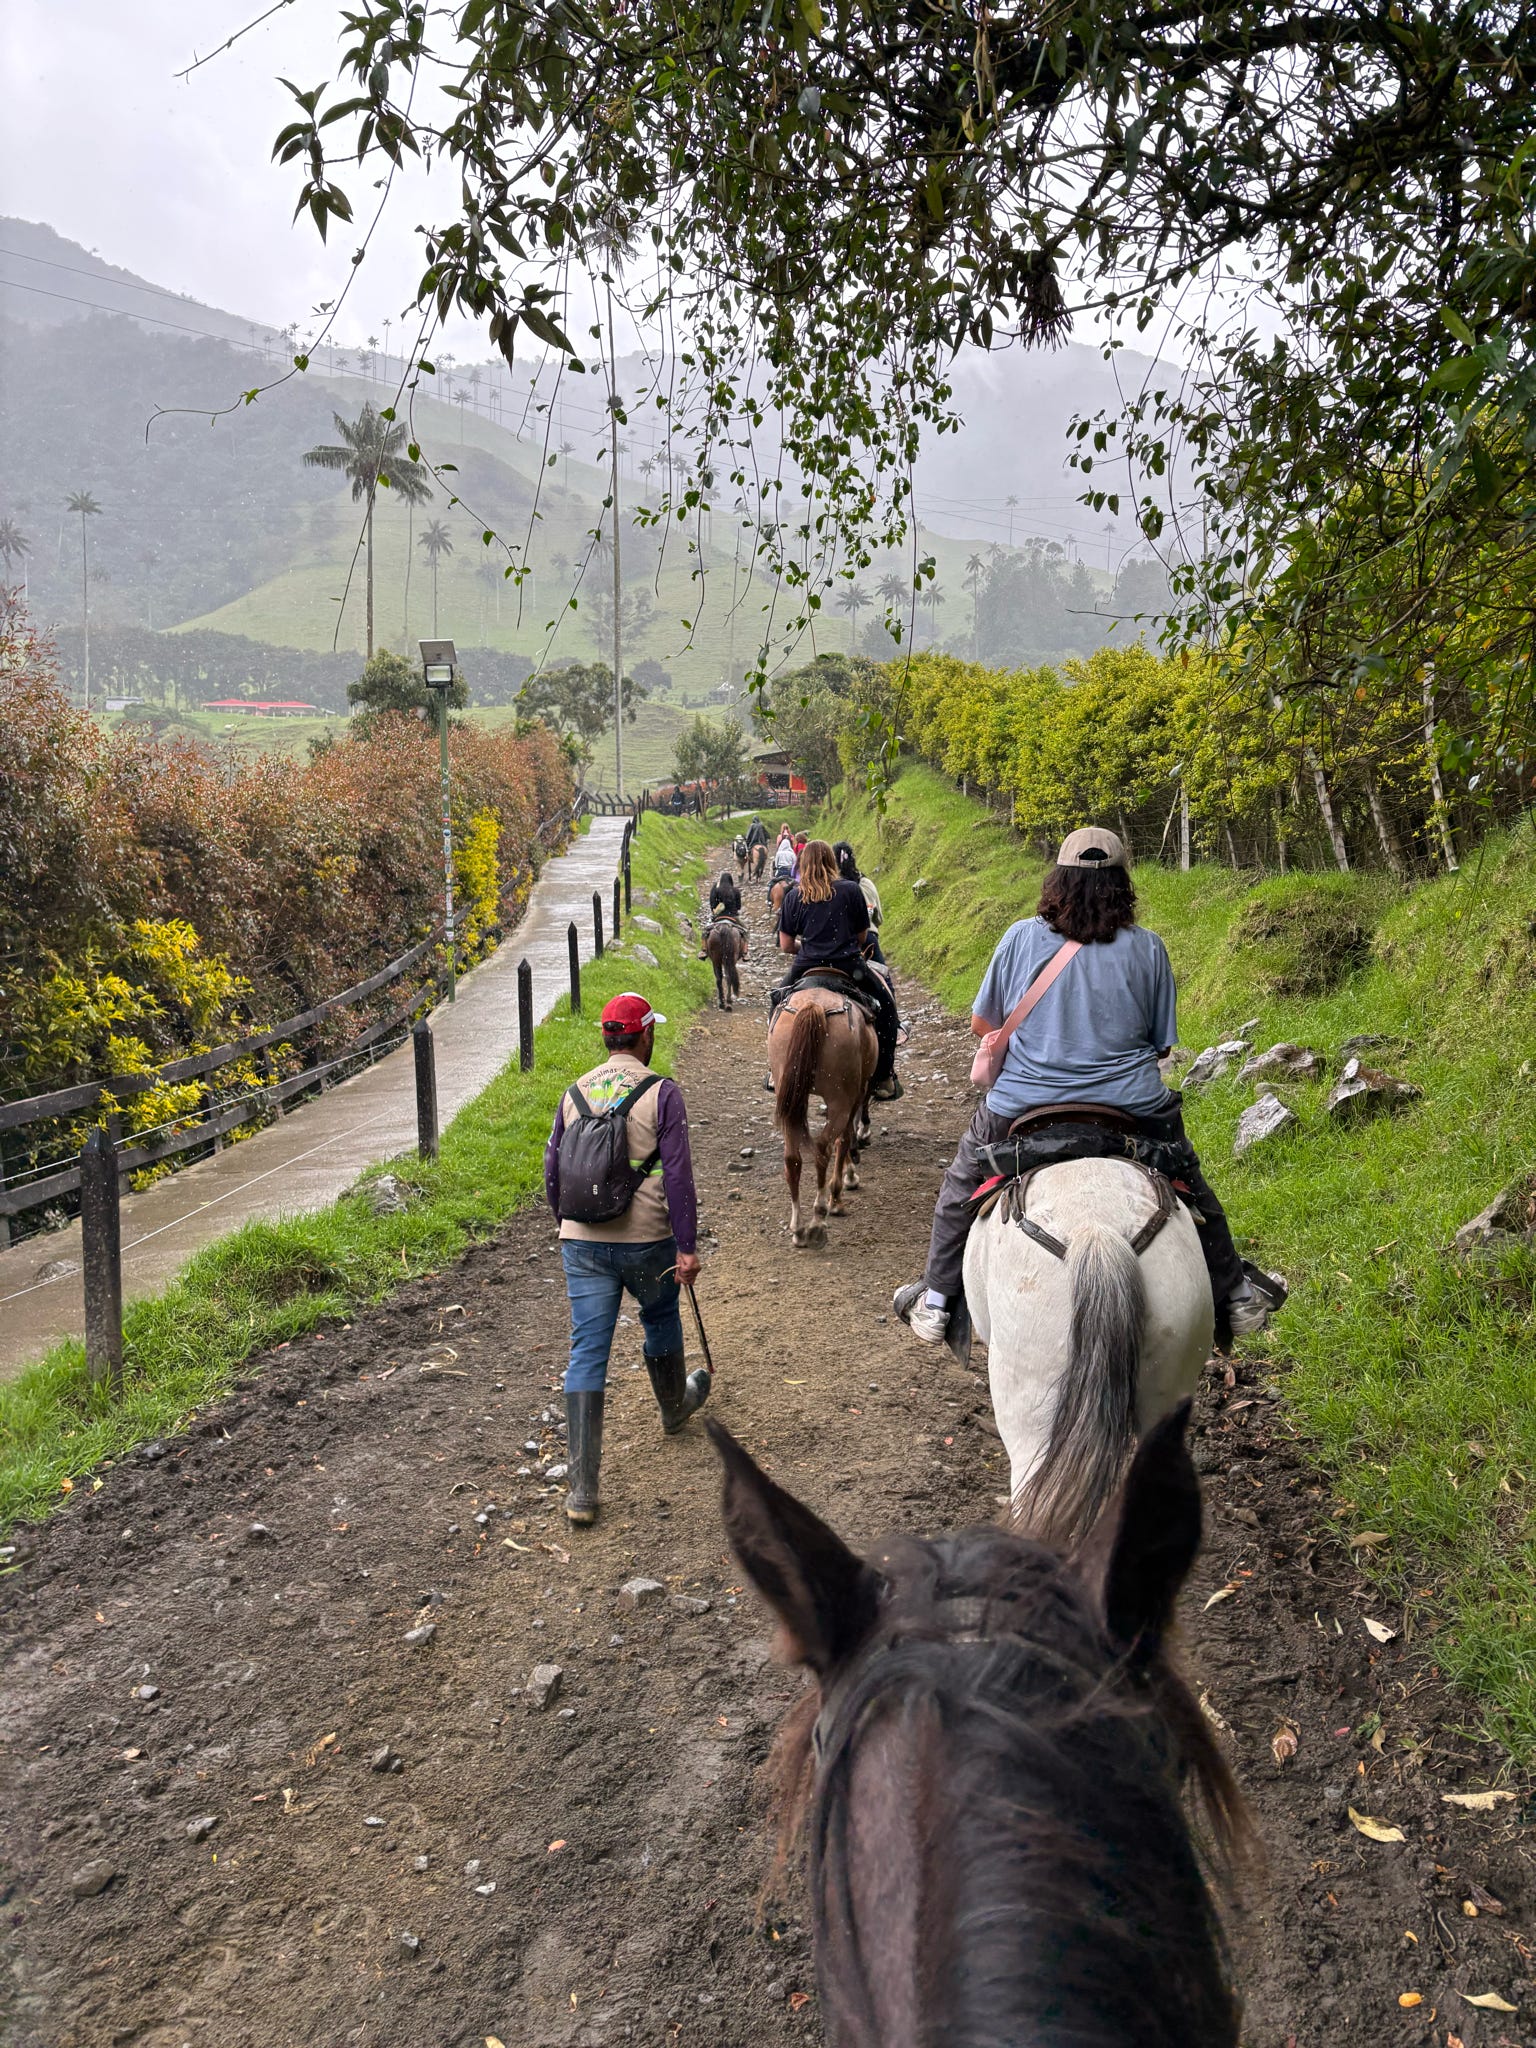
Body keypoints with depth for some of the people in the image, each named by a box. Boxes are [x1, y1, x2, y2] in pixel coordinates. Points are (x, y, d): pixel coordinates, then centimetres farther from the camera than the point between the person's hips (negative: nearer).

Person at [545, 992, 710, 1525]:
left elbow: (553, 1169, 13)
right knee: (660, 1321, 26)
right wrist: (687, 1247, -9)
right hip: (646, 1241, -2)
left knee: (586, 1354, 2)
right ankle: (675, 1406, 52)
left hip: (582, 1244, 3)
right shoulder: (661, 1093, -8)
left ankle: (582, 1488, -1)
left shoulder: (574, 1093, 5)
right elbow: (678, 1176, -13)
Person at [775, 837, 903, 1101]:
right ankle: (884, 1079, 12)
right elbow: (862, 935, 7)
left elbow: (786, 946, 3)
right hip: (850, 967, -2)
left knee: (779, 999, 31)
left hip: (806, 969, 2)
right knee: (885, 1002, 18)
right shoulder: (851, 890, -2)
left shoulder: (794, 897, 1)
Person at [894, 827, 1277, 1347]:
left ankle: (935, 1302, 27)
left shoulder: (1021, 937, -3)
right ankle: (1235, 1296, 37)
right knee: (1192, 1188, 25)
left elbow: (981, 1024, 6)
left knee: (961, 1186, 23)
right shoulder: (1147, 947, -3)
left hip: (1021, 1108, 0)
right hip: (1132, 1106, 1)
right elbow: (1162, 1043, 4)